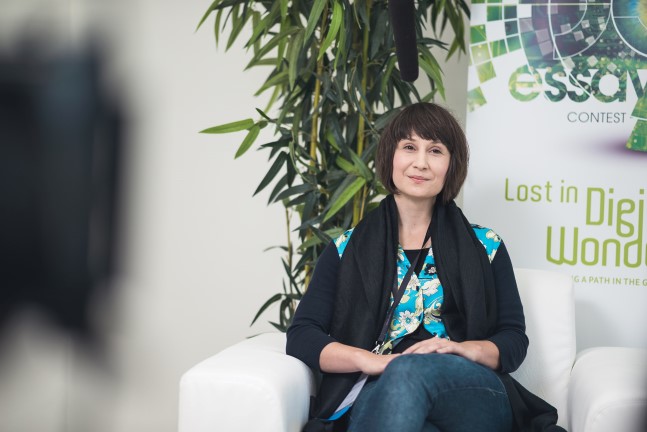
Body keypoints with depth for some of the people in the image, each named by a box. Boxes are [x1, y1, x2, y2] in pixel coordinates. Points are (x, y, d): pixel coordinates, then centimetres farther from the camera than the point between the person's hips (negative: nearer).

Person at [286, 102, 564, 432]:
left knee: (409, 371, -37)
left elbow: (514, 342, 13)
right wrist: (373, 361, -14)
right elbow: (300, 336, 5)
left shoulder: (485, 246, 18)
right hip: (377, 395, 1)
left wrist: (468, 349, -11)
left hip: (472, 392, 0)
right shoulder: (346, 249, 16)